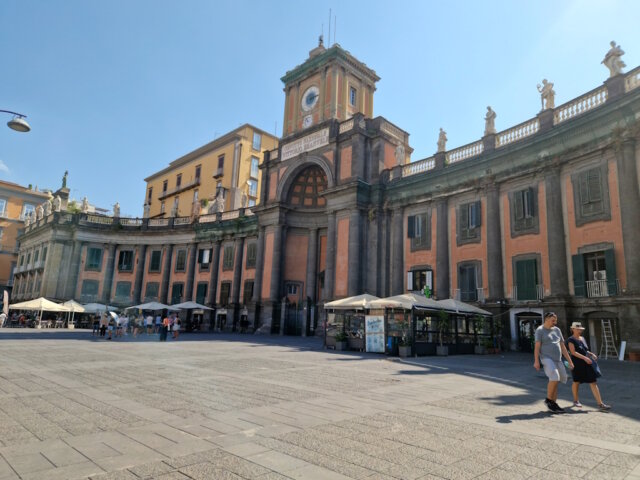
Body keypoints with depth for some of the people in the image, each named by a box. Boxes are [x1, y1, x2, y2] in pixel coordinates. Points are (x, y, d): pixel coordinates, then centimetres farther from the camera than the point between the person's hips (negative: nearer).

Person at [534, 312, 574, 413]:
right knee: (554, 378, -22)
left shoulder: (557, 330, 15)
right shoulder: (540, 330, -3)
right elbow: (537, 346, -11)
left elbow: (563, 347, 17)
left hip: (557, 360, 6)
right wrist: (536, 361, -21)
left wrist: (570, 361, 12)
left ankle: (553, 404, 13)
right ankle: (548, 400, -7)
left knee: (555, 381, 5)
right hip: (546, 358, -6)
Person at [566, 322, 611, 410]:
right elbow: (573, 352, -18)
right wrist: (584, 358, -25)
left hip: (587, 363, 6)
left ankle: (600, 404, -2)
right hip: (577, 363, -6)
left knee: (593, 382, -2)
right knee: (576, 382, 9)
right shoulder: (571, 340, -8)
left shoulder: (582, 338, 14)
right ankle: (576, 401, 26)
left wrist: (591, 354, 4)